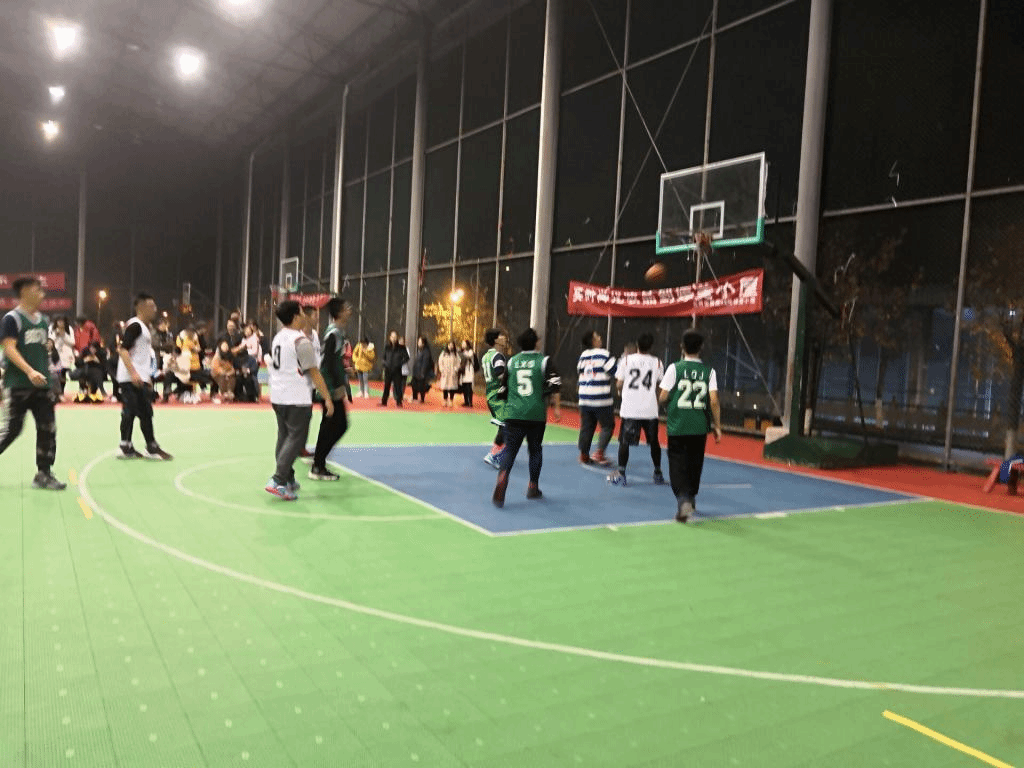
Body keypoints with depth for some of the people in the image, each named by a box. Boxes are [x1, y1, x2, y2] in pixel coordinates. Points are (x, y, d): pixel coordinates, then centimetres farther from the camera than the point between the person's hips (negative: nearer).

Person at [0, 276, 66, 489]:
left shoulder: (44, 320, 13)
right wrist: (30, 372, -28)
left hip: (41, 385, 6)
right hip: (17, 385, -6)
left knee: (48, 429, 2)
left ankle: (43, 474, 9)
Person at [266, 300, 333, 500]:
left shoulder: (278, 337, 11)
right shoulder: (301, 341, -14)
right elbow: (314, 372, -15)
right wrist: (327, 398, -12)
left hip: (277, 396, 9)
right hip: (297, 398, -8)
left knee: (284, 437, 15)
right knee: (296, 438, -4)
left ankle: (288, 479, 22)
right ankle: (278, 480, -11)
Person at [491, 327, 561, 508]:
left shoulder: (512, 361, 9)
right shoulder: (544, 361, 0)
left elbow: (503, 389, 16)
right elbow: (554, 385, -11)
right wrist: (557, 407, -6)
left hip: (514, 414, 1)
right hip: (537, 415, -1)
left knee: (510, 449, 1)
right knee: (535, 449, 15)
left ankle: (502, 476, -27)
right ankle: (533, 487, 23)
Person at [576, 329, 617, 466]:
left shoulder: (583, 356, 9)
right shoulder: (603, 354, -11)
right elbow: (614, 371, -13)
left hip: (584, 398, 6)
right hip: (601, 399, -6)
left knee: (586, 426, 13)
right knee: (607, 425, 4)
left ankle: (584, 454, 16)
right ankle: (599, 452, -6)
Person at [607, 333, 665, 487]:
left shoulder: (626, 360, -2)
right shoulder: (657, 363, 3)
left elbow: (619, 384, -1)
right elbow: (660, 386, 10)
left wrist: (620, 392, 21)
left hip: (630, 409, -2)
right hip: (650, 410, 2)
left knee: (624, 441, 5)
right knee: (654, 442, 15)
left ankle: (621, 474, 3)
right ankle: (658, 474, 23)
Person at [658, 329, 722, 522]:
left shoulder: (675, 368, -5)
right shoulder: (709, 371, 0)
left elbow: (662, 397, -6)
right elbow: (714, 401, -6)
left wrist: (667, 405, 18)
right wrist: (717, 426, 2)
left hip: (677, 426, -3)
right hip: (700, 427, 3)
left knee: (678, 464, 0)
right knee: (695, 463, 18)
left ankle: (683, 501, -19)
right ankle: (691, 499, 34)